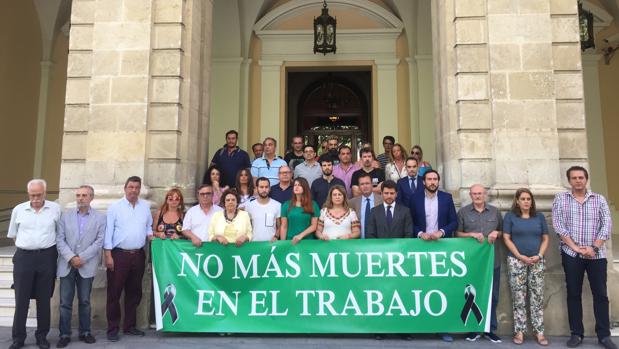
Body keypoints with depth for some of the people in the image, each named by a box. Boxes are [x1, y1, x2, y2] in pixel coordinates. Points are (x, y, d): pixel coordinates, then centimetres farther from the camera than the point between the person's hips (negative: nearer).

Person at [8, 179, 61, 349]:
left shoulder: (55, 208, -1)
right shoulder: (18, 209, 2)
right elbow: (13, 234, 14)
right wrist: (27, 246, 9)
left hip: (47, 257, -1)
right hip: (23, 257, 1)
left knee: (44, 299, 7)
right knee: (21, 299, 5)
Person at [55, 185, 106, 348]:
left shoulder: (100, 217, 2)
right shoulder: (65, 215, 7)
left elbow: (99, 241, -4)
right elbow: (60, 239, 1)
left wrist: (81, 258, -12)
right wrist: (71, 258, -11)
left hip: (86, 266, -1)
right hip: (67, 265, 1)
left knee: (84, 301, 8)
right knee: (65, 302, 3)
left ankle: (85, 332, 20)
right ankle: (65, 334, 14)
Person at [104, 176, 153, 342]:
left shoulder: (145, 206, 9)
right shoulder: (115, 207, -4)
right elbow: (108, 231, -7)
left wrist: (150, 235, -2)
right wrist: (108, 255, -11)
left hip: (138, 255, 4)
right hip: (119, 254, -4)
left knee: (134, 292, 12)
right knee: (114, 293, 2)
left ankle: (129, 326, 24)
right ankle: (113, 328, 12)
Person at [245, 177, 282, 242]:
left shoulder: (277, 205, 2)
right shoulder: (249, 206, 4)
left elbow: (279, 226, 8)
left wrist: (276, 236, -7)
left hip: (271, 242, 0)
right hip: (254, 242, 0)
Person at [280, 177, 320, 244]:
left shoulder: (313, 205, 1)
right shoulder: (286, 205, 4)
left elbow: (314, 226, -3)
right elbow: (283, 227, 4)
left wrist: (301, 235, -14)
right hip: (290, 241, 1)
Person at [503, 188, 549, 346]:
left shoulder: (539, 217, 10)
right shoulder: (510, 216, 2)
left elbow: (545, 239, 9)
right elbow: (506, 238, -2)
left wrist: (539, 255, -6)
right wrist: (520, 256, -10)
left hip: (537, 261, 2)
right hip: (516, 261, -2)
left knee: (537, 297, 2)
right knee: (518, 298, 1)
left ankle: (539, 332, 9)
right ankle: (519, 331, 7)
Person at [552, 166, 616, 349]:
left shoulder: (599, 199, 7)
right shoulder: (560, 199, 4)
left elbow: (606, 225, -1)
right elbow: (558, 225, -5)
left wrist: (594, 247, -12)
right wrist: (575, 247, -13)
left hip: (597, 255, 1)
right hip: (571, 254, -1)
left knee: (600, 294, 4)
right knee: (573, 294, 5)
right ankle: (576, 334, 14)